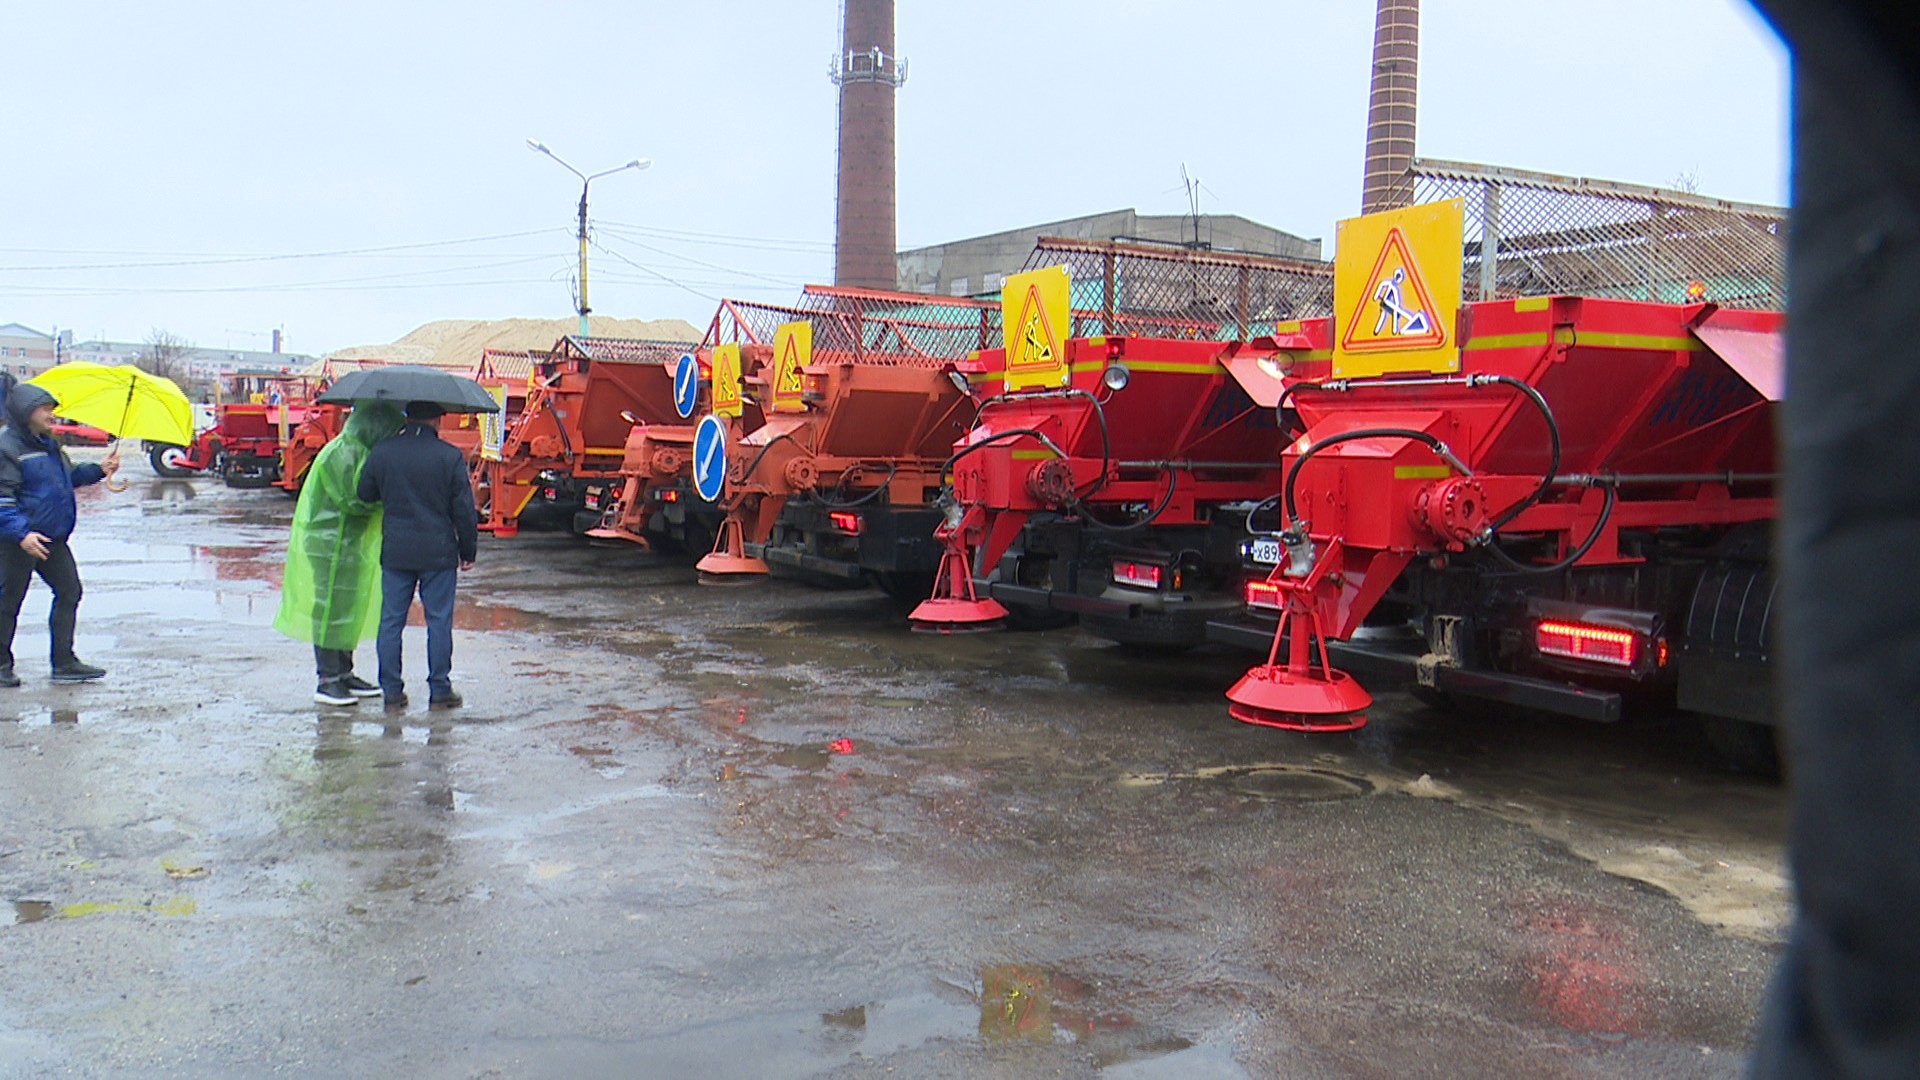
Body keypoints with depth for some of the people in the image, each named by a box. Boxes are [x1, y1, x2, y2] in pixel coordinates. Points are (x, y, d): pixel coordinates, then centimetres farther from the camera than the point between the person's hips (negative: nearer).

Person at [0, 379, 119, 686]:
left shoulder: (49, 445, 14)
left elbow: (70, 477, 28)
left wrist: (100, 470, 12)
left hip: (52, 538, 9)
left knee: (69, 591, 7)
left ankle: (64, 663, 13)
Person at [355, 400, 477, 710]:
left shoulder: (381, 453, 0)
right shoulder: (450, 457, -7)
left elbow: (365, 495, 10)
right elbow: (464, 510, -4)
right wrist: (468, 550, 6)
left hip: (395, 552, 2)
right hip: (438, 552, -2)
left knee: (391, 621, 9)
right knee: (439, 621, 5)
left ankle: (392, 691, 12)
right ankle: (440, 691, 8)